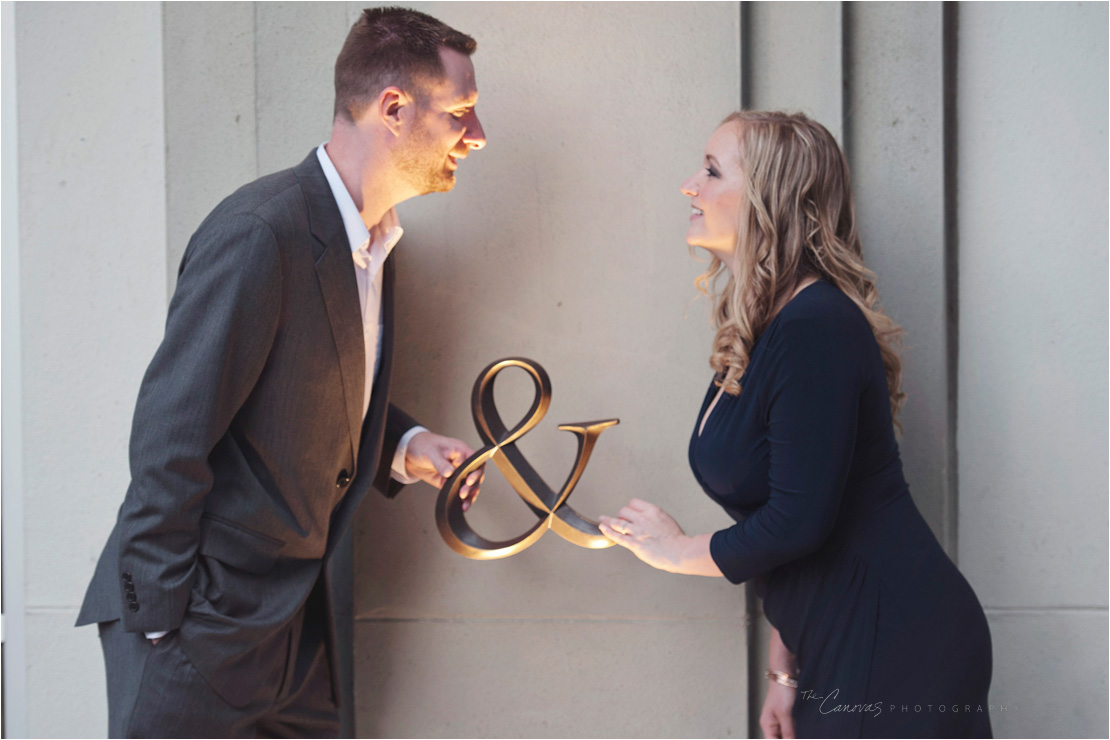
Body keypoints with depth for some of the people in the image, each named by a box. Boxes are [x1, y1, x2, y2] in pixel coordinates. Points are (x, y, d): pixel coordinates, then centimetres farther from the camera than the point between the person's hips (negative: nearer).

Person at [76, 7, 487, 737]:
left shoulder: (373, 243, 10)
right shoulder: (260, 232, -20)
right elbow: (169, 435, -20)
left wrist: (407, 447, 3)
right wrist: (163, 616, -18)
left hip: (299, 617, 9)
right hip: (201, 622, -8)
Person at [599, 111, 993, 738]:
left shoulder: (817, 329, -20)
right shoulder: (754, 336, 10)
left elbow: (797, 522, -23)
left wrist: (677, 551, -5)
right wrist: (785, 670, 13)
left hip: (898, 650, -9)